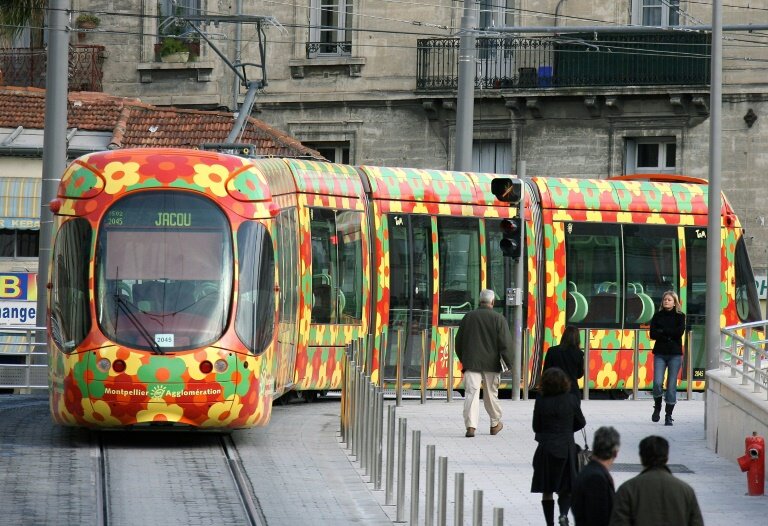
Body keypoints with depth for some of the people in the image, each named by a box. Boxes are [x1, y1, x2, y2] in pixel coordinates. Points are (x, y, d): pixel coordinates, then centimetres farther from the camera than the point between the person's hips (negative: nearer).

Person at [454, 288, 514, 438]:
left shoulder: (468, 317, 5)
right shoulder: (498, 319, -4)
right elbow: (505, 343, -8)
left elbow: (459, 341, 13)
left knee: (471, 393, -6)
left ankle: (470, 426, -20)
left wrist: (463, 359, 25)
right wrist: (509, 363, -1)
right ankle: (495, 424, 28)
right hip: (491, 363, -1)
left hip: (471, 362, 1)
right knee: (491, 394, 14)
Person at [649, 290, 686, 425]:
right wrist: (669, 334, -12)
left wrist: (662, 331, -8)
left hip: (675, 354, -1)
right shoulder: (658, 316, 8)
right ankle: (657, 407, 13)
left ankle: (668, 415, 6)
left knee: (672, 385, -2)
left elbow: (680, 332, -11)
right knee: (657, 382, -13)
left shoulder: (680, 316, 5)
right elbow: (653, 334, -2)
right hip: (660, 353, 1)